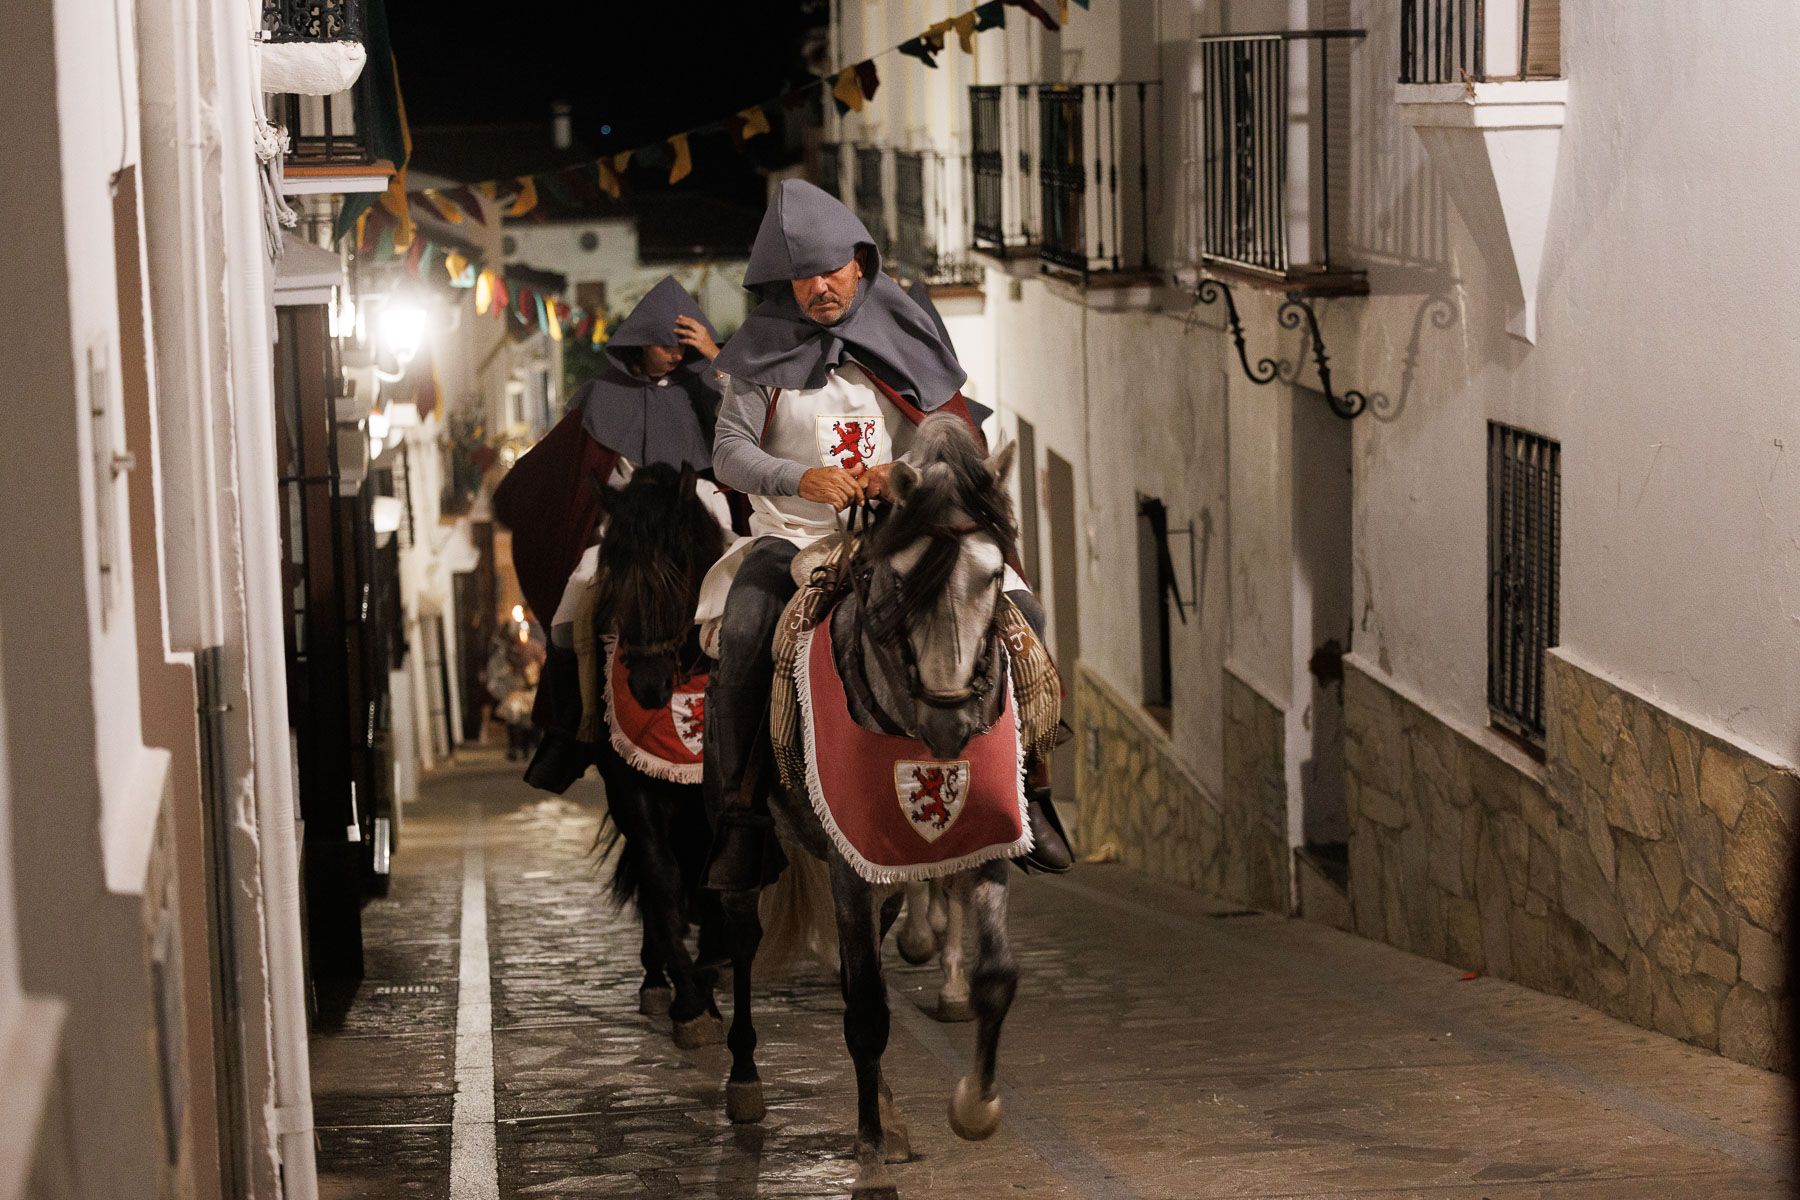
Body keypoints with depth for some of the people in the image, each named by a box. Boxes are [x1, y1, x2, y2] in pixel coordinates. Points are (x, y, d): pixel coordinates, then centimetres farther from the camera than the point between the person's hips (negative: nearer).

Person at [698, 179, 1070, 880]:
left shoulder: (904, 341, 9)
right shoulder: (763, 354, 5)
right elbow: (729, 452, -5)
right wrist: (802, 478, -25)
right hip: (793, 536, -1)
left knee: (1018, 611, -18)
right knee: (744, 635, -31)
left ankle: (1023, 790, -7)